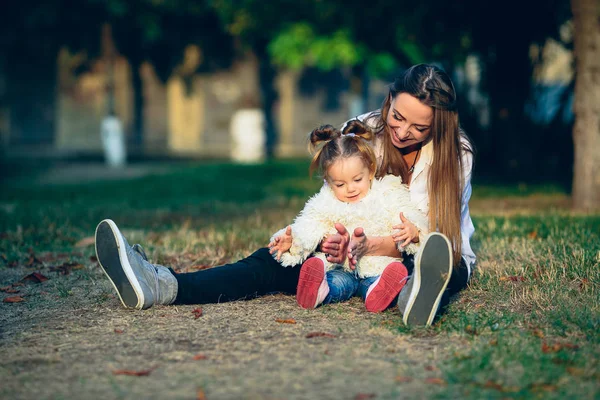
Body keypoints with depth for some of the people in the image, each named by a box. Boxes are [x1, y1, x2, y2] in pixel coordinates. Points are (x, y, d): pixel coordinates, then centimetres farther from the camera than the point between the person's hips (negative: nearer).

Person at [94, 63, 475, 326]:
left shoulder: (456, 153, -16)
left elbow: (432, 234, -22)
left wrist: (372, 245, -41)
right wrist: (337, 237, -31)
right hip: (364, 245, 2)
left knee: (446, 267, -40)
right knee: (275, 259, -23)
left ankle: (418, 296, -79)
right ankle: (161, 286, -46)